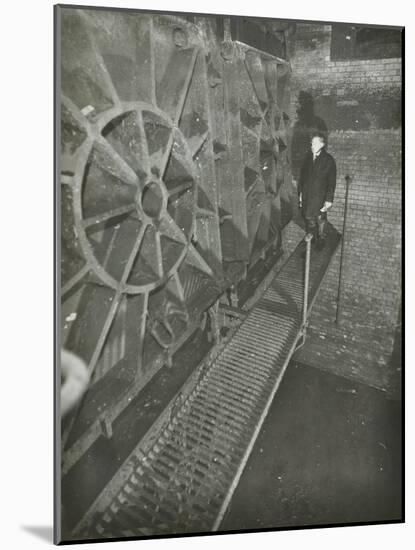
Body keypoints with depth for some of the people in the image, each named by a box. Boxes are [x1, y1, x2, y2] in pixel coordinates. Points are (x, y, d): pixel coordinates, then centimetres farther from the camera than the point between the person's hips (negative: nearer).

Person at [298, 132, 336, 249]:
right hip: (307, 195, 4)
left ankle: (320, 239, 34)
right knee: (309, 219, 15)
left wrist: (329, 200, -12)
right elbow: (302, 175, 8)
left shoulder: (328, 160, -13)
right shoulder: (308, 156, 0)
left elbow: (331, 182, -10)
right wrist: (300, 192, 8)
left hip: (320, 197, -4)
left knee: (320, 220, 12)